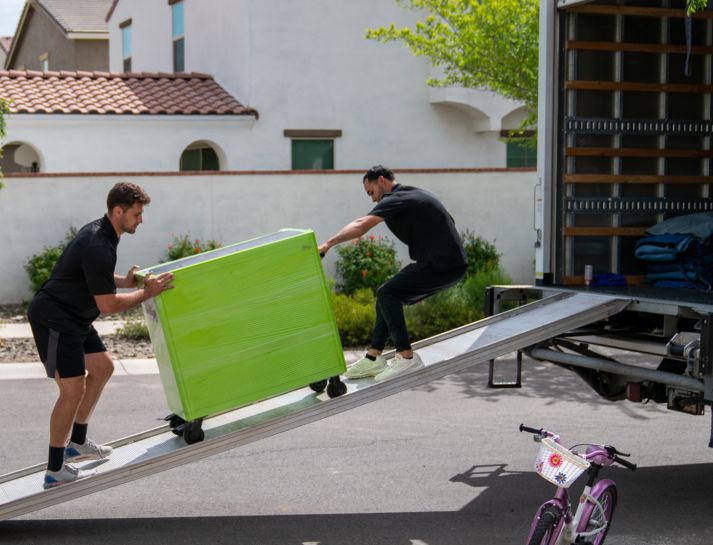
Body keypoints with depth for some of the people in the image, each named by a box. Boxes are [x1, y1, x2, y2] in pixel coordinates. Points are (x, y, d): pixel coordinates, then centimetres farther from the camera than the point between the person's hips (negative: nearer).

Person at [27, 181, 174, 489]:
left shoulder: (99, 233, 7)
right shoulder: (98, 247, -25)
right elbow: (108, 305, -22)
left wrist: (125, 281, 8)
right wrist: (147, 293, -12)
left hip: (73, 318, 11)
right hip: (53, 320, -11)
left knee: (102, 368, 19)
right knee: (73, 390, -12)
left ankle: (77, 443, 29)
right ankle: (55, 471, -4)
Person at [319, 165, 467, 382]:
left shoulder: (397, 200, -10)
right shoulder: (412, 194, 20)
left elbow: (360, 226, -21)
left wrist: (327, 244, -21)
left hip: (442, 264, -10)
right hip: (449, 262, 10)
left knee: (387, 294, -12)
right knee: (389, 296, 12)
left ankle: (406, 357, -9)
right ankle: (373, 358, 14)